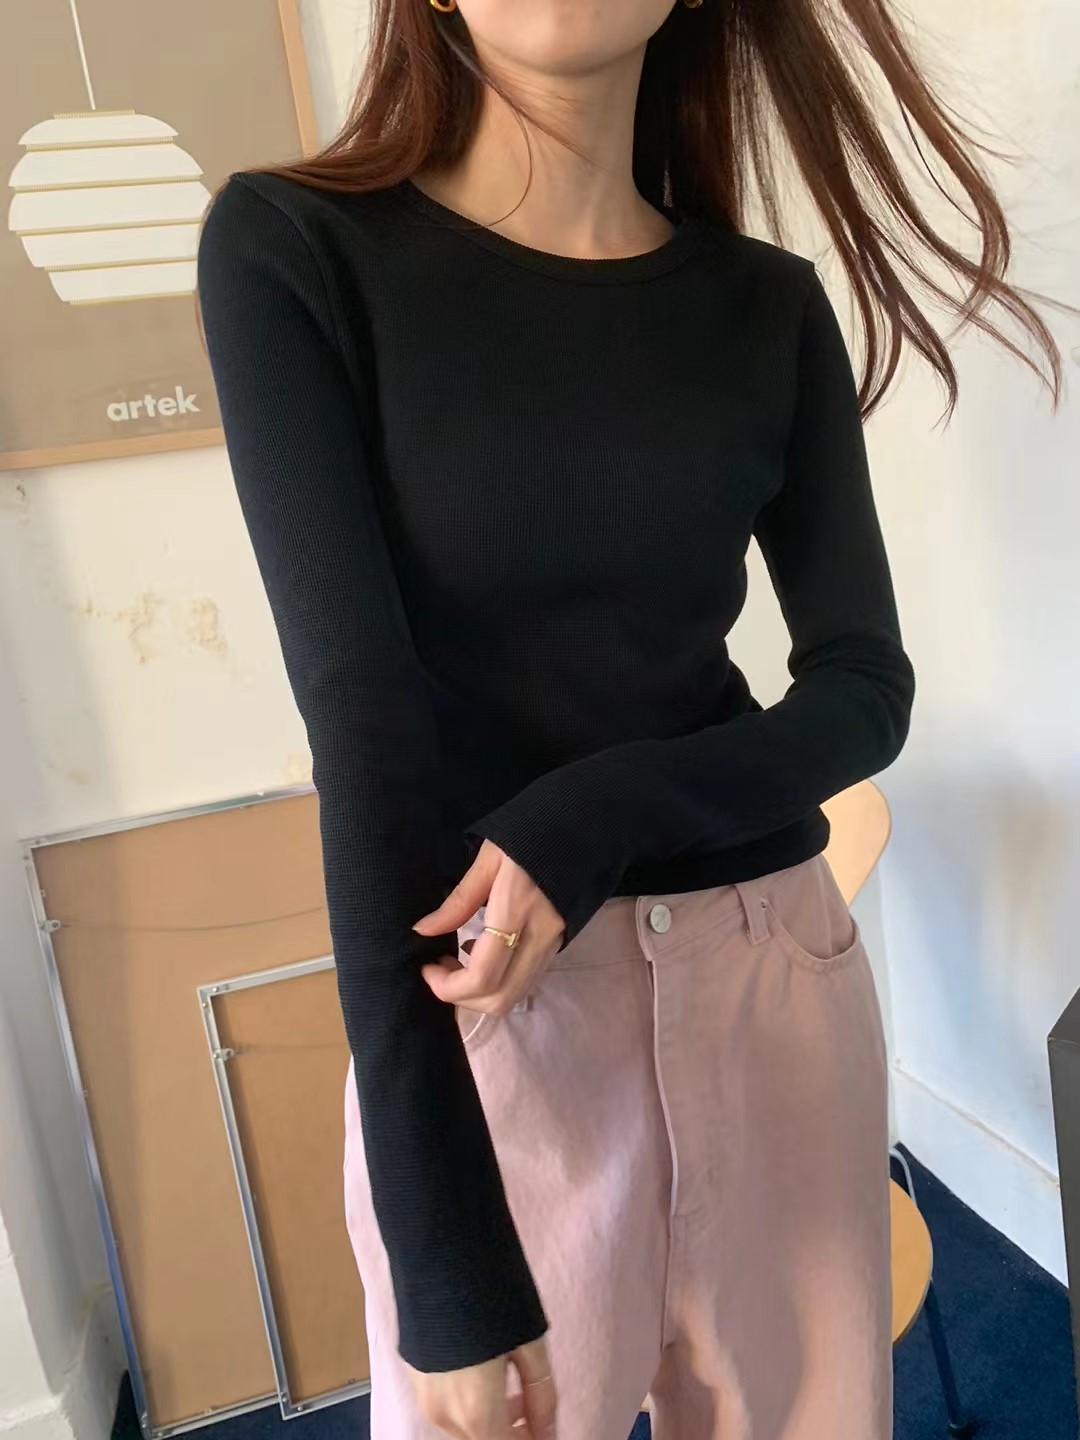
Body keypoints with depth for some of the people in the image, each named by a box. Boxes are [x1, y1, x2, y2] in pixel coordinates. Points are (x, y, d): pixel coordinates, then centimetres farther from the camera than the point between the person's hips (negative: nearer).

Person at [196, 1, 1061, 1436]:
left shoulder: (772, 308, 4)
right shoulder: (292, 249, -7)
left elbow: (867, 688, 2)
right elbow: (361, 720, -17)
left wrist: (603, 813, -18)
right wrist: (449, 1263, -19)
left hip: (779, 967, 4)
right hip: (482, 1008, -3)